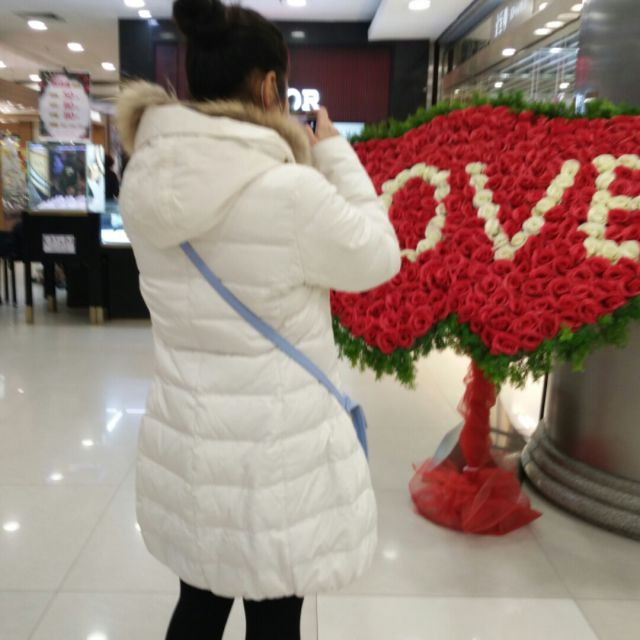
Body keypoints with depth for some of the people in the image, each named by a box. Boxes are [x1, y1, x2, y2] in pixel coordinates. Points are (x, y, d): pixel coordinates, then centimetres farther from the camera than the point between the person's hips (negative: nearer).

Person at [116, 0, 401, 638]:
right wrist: (334, 154, 1)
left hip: (185, 438, 6)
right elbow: (377, 258, -7)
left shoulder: (146, 182, -3)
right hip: (275, 448, -6)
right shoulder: (288, 190, -24)